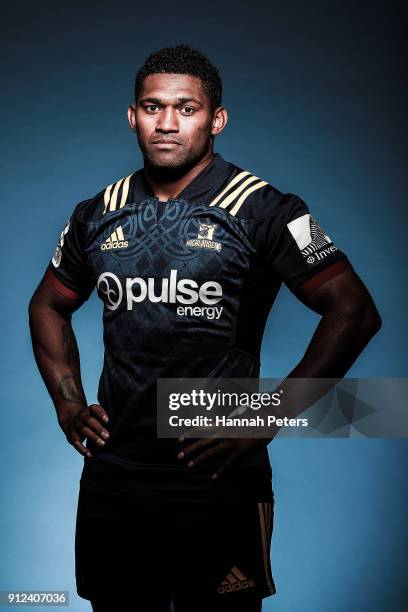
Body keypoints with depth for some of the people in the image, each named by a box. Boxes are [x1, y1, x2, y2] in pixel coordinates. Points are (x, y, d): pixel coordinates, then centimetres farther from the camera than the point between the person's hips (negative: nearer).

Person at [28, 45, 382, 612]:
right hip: (111, 483, 4)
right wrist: (68, 404, 8)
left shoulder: (261, 210, -7)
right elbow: (48, 306, 22)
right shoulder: (99, 215, 7)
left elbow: (355, 311, -11)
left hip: (219, 484, -4)